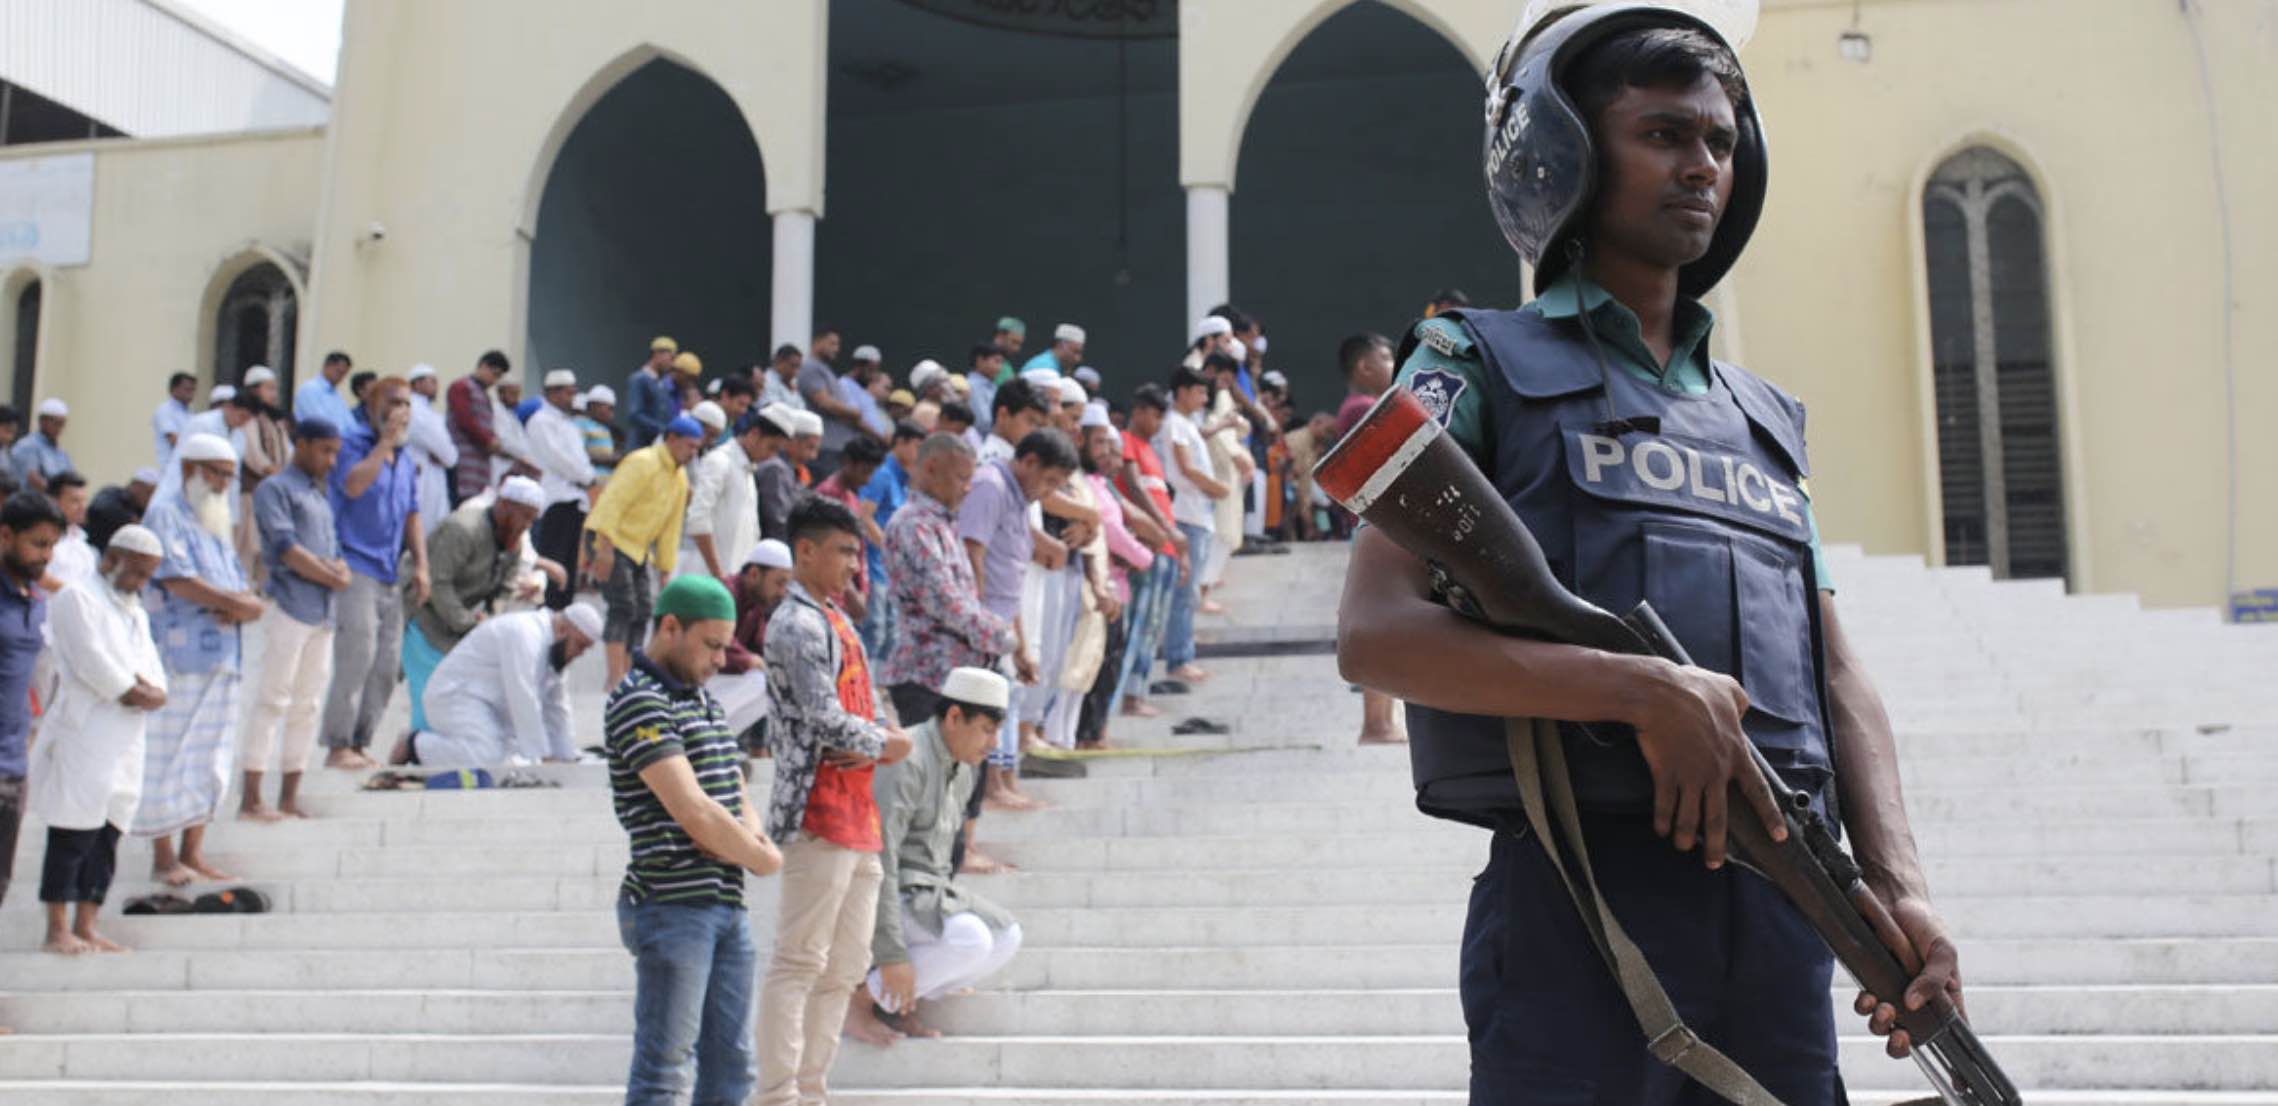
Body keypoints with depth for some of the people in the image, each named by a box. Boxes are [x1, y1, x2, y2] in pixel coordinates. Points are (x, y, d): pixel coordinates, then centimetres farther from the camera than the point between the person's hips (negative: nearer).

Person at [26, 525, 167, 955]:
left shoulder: (135, 613, 23)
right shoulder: (78, 598, -3)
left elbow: (154, 673, 13)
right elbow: (92, 661, -14)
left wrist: (149, 691, -8)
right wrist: (133, 690, -6)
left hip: (125, 740, 8)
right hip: (82, 735, -8)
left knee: (106, 837, 7)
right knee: (73, 835, -6)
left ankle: (86, 927, 12)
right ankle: (58, 930, -2)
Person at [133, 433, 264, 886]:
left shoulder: (218, 526, 22)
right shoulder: (166, 515, -3)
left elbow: (248, 594, 15)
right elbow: (178, 580, -16)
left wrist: (245, 605, -8)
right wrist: (234, 602, -9)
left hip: (222, 658, 8)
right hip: (178, 657, -8)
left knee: (210, 758, 7)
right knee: (170, 756, -5)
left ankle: (193, 853, 12)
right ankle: (164, 858, 0)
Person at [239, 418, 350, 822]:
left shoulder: (320, 496, 22)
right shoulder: (274, 489, -2)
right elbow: (287, 550, -12)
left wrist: (340, 571, -5)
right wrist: (333, 577, -6)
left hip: (323, 611, 8)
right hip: (289, 606, -8)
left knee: (308, 706, 8)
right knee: (272, 701, -6)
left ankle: (289, 796, 14)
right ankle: (251, 799, -3)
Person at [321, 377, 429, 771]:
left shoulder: (406, 459, 19)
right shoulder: (351, 442, -3)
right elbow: (353, 485, -22)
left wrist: (420, 565, 11)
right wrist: (386, 441, -16)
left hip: (388, 574, 7)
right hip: (354, 567, -7)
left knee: (388, 664, 6)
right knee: (356, 657, -12)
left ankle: (359, 744, 14)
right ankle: (337, 747, -4)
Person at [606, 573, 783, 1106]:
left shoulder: (703, 700, 17)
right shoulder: (637, 701, -12)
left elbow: (739, 797, 18)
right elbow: (692, 811, -18)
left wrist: (748, 832, -6)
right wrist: (764, 859, -4)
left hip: (728, 905, 9)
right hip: (671, 905, -9)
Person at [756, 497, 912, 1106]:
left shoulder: (835, 621, 20)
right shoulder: (798, 623, -11)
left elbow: (866, 710, 18)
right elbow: (825, 721, -19)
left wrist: (877, 743, -5)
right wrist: (889, 745, -4)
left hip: (857, 816, 10)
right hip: (819, 815, -10)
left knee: (844, 968, 12)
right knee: (799, 962, -8)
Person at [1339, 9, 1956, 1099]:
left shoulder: (1765, 415, 20)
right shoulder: (1482, 367, 3)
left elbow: (1836, 671, 17)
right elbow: (1375, 633, -10)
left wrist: (1899, 880, 1)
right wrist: (1649, 693, -18)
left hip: (1782, 909, 6)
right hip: (1584, 891, -5)